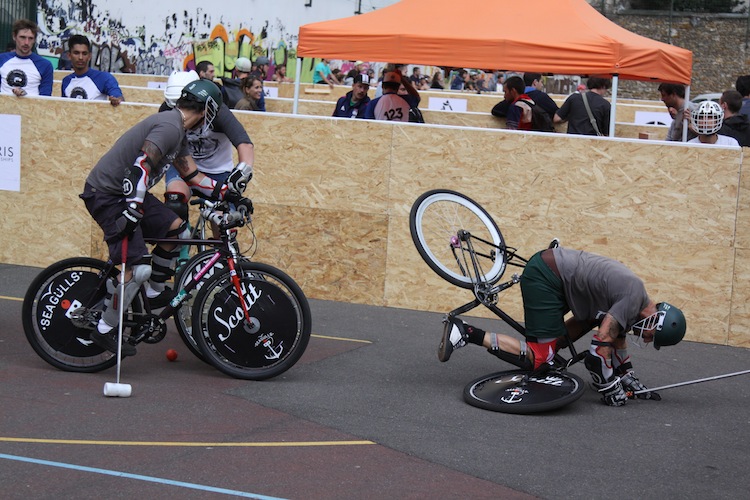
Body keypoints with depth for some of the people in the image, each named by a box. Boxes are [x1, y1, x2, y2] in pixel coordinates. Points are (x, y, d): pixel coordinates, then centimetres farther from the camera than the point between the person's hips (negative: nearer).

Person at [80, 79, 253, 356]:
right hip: (106, 195, -10)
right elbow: (140, 167, -28)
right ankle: (104, 331, -4)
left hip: (128, 192, 10)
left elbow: (191, 175, 21)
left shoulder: (178, 131, 14)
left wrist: (228, 193, 17)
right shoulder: (170, 127, -19)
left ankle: (154, 293, 25)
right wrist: (131, 212, -32)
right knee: (137, 268, -17)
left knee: (177, 231, 12)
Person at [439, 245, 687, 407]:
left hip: (549, 263, 10)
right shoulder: (632, 300, -15)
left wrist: (630, 380, 27)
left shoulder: (634, 292, 13)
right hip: (544, 277, -10)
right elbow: (602, 343, -19)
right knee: (539, 358, -9)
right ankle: (466, 334, -13)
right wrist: (610, 388, -8)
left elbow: (618, 335, 26)